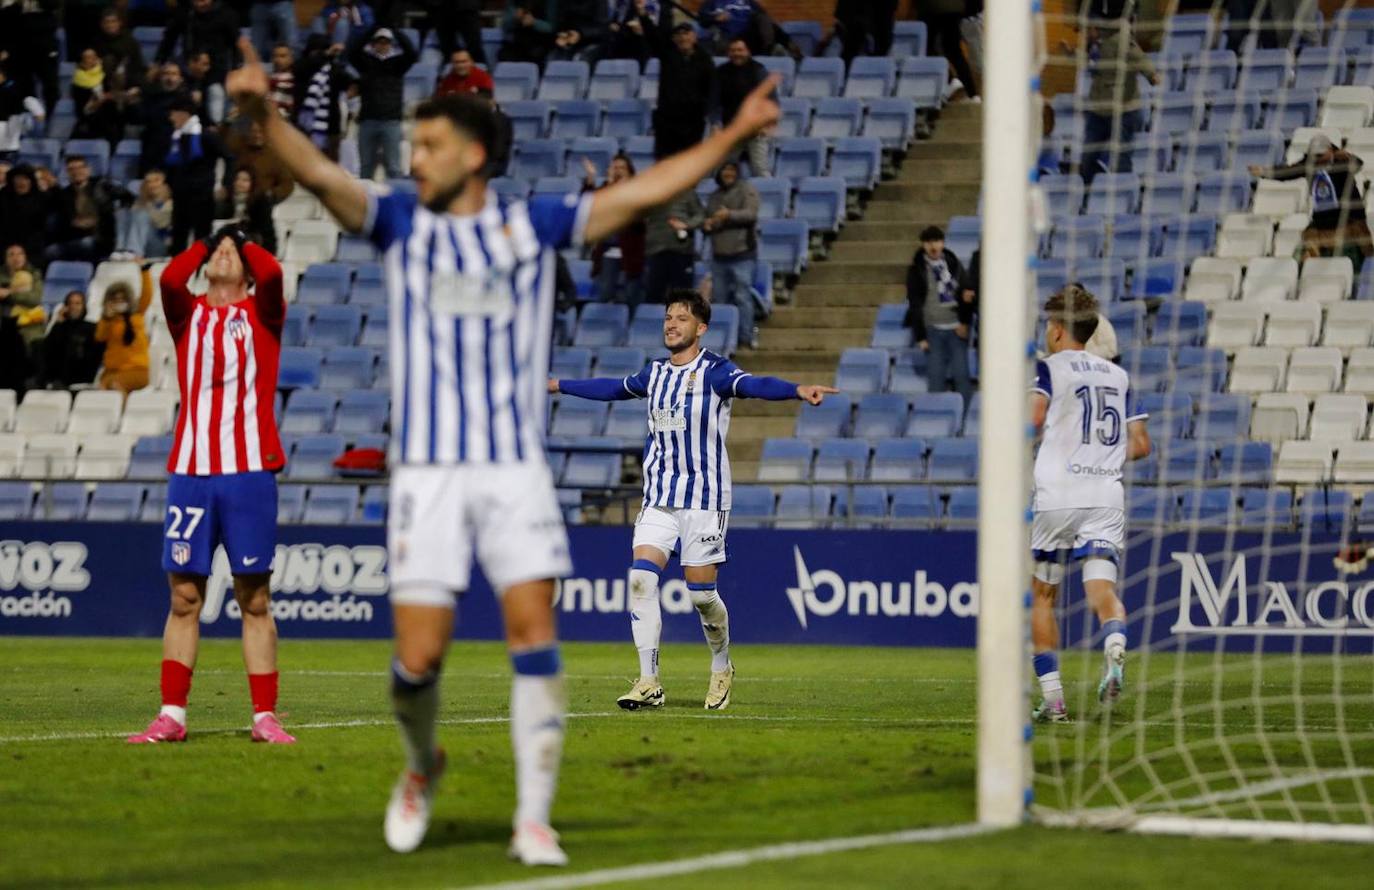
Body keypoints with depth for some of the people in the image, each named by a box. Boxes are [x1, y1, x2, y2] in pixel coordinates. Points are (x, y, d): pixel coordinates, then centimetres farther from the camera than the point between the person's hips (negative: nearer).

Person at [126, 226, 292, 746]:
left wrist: (244, 242, 9)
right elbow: (169, 277, -8)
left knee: (254, 599, 0)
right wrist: (205, 245, 10)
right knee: (184, 597, 1)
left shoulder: (261, 313, 9)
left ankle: (265, 717, 2)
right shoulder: (188, 314, 13)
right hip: (191, 471, 2)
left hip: (249, 471, -2)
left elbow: (271, 273, -11)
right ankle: (172, 715, 3)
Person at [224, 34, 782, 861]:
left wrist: (733, 135, 2)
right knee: (420, 653, -5)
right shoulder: (401, 221, 7)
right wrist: (265, 115, -24)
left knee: (534, 629, -11)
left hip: (517, 467, 0)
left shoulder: (535, 225, 9)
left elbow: (642, 192, 8)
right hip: (428, 472, 0)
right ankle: (422, 766, 27)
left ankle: (534, 819, -5)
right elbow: (322, 174, -7)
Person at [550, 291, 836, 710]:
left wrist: (797, 390, -47)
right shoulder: (655, 373, 11)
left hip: (704, 499, -5)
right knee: (641, 578, -11)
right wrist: (558, 385, 39)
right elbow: (614, 388, 29)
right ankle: (649, 683, -9)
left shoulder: (714, 370, -9)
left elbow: (753, 385, -27)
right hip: (659, 499, 5)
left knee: (702, 593, -2)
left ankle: (722, 669, 26)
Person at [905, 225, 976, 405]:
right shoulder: (916, 270, 1)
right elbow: (915, 304, 0)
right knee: (936, 376, -3)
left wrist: (965, 322, 0)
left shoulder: (953, 264, 8)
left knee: (961, 374, -3)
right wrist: (921, 336, -4)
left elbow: (965, 293, 11)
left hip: (955, 329, 1)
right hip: (933, 329, -1)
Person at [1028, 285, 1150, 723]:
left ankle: (1052, 697, 6)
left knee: (1042, 595, 10)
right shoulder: (1118, 376, 16)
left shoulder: (1050, 368, 0)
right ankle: (1115, 644, -40)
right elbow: (1140, 444, 14)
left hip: (1057, 494, -4)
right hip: (1107, 495, 4)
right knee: (1101, 586, -6)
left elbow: (1032, 418, -17)